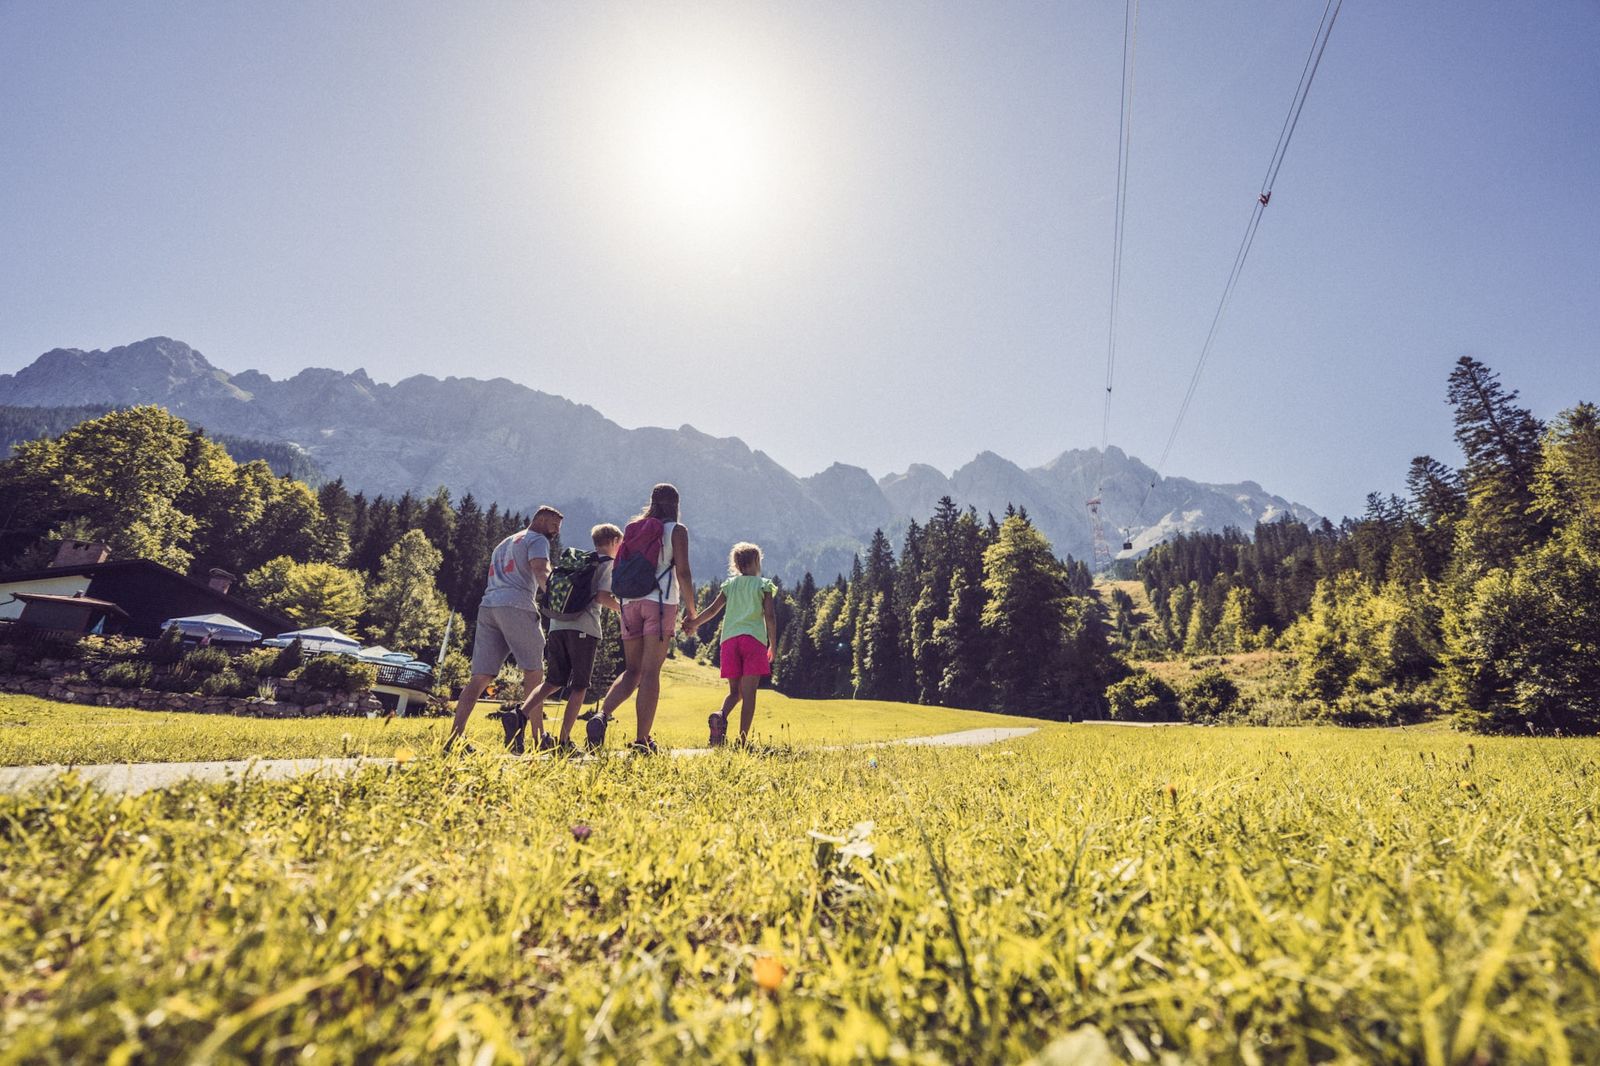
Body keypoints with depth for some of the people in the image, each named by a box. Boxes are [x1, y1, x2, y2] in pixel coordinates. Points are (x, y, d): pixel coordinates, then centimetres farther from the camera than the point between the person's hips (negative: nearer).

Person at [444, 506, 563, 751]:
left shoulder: (504, 543, 34)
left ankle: (454, 737, -6)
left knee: (480, 676, 2)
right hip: (516, 606, -7)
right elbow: (540, 570, -12)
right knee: (534, 673, -2)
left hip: (487, 606, 7)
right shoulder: (537, 540, 7)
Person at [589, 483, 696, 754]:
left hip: (630, 603, 5)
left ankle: (603, 714, -10)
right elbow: (683, 573, -7)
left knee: (632, 670, 13)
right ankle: (642, 740, -3)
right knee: (650, 671, -4)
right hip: (661, 603, -4)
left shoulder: (633, 528, 16)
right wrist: (691, 611, -1)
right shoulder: (676, 530, 1)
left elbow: (619, 570, 15)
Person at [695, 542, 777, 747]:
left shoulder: (729, 584, 17)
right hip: (754, 639, -3)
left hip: (729, 639, 3)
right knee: (749, 692, -2)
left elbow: (712, 610, 13)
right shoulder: (764, 584, 8)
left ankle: (721, 714, -19)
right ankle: (743, 739, -7)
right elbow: (770, 616, -1)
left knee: (735, 691, 11)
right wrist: (773, 645, 5)